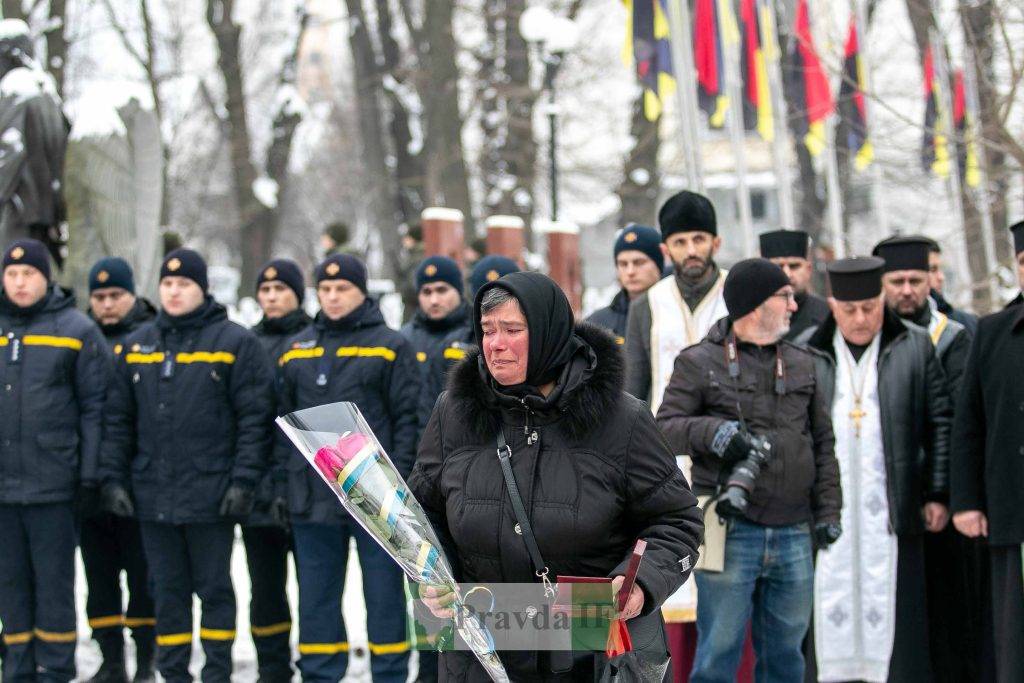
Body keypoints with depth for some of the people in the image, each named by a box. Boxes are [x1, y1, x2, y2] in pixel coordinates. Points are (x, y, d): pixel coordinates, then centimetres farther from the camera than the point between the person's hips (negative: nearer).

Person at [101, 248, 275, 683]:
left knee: (214, 588, 4)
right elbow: (118, 419, 13)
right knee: (168, 591, 9)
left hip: (211, 495, -4)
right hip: (153, 495, 4)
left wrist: (244, 481, -12)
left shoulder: (235, 342, -1)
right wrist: (113, 478, 4)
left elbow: (255, 418, -5)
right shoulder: (137, 346, 13)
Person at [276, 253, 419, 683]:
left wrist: (397, 482, -11)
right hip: (313, 496, 4)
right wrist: (284, 478, 6)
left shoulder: (390, 346, 0)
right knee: (316, 598, 8)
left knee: (384, 594, 3)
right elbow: (283, 420, 14)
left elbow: (407, 419, -4)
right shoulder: (297, 350, 12)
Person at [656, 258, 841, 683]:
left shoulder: (801, 364, 16)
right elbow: (664, 429, -2)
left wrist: (827, 511, 9)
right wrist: (709, 431, -21)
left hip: (794, 534, 5)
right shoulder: (700, 362, 1)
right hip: (731, 532, -5)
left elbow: (823, 444, 17)